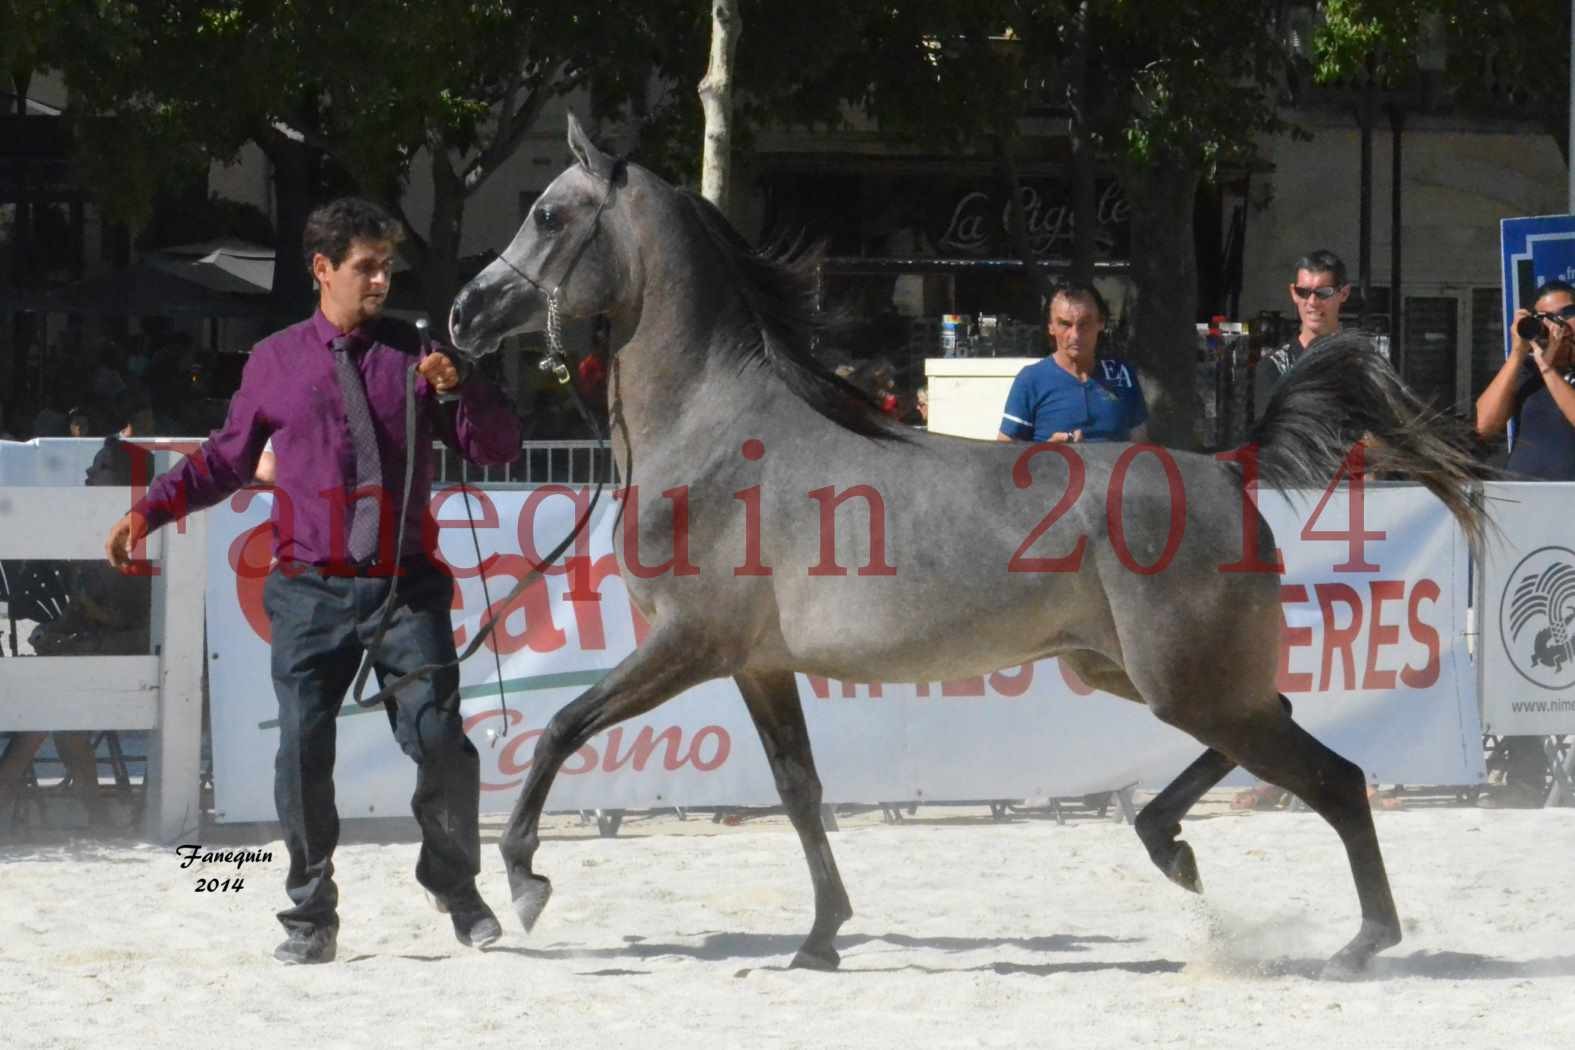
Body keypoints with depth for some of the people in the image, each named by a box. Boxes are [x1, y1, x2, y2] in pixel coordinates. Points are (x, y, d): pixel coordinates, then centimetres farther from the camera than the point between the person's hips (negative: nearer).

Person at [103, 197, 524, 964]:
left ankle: (456, 887, 16)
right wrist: (150, 510, 11)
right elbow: (228, 456, 20)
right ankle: (311, 915, 8)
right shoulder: (275, 363, 8)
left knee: (439, 740, -7)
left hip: (405, 587, 0)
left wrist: (458, 391, -13)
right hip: (310, 591, 0)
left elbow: (498, 448, 5)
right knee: (303, 751, -3)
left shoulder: (416, 355, 6)